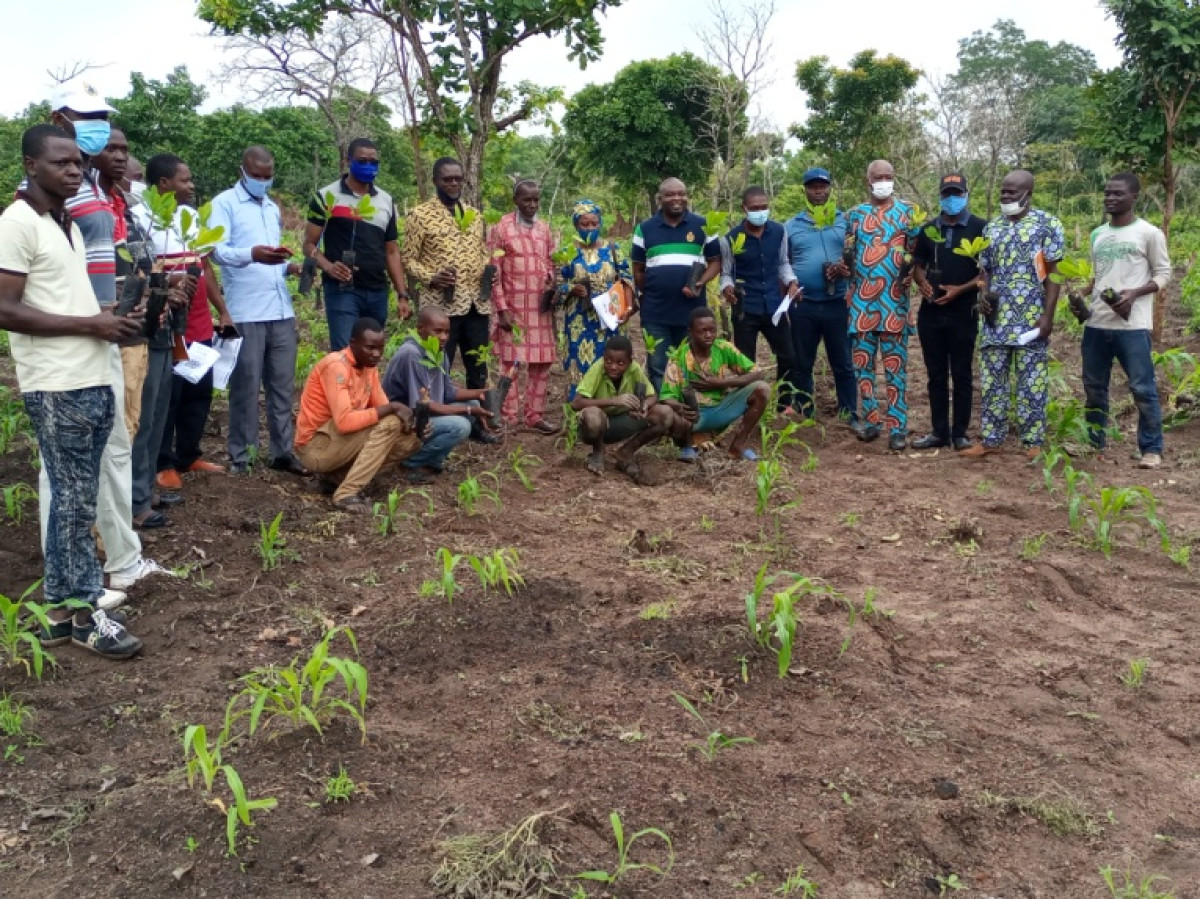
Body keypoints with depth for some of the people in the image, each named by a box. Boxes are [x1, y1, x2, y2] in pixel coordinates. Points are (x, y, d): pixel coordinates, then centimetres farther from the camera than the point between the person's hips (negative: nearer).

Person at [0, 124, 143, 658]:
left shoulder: (68, 224, 17)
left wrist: (112, 315, 6)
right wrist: (91, 324, -16)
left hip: (93, 381, 9)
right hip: (57, 388, -8)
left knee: (74, 498, 13)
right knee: (75, 500, -2)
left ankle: (64, 603, 22)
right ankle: (84, 611, 8)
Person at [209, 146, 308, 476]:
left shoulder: (273, 208, 22)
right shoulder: (224, 204, 0)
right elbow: (217, 250, -14)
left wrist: (288, 267, 6)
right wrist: (252, 254, -33)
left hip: (281, 310, 6)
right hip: (246, 312, -6)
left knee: (283, 384, 8)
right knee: (246, 386, -2)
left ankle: (282, 451, 16)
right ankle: (240, 457, 7)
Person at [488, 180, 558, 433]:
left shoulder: (544, 229, 10)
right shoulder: (501, 229, -4)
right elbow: (493, 272, -7)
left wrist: (552, 283, -2)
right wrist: (502, 309, -12)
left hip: (541, 308, 5)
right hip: (513, 308, -5)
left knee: (541, 364, 7)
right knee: (511, 365, -1)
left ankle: (535, 416, 16)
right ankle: (508, 419, 7)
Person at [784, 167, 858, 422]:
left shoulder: (846, 220, 6)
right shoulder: (791, 225, 9)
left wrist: (847, 268, -16)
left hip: (837, 303, -1)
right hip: (802, 305, 1)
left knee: (843, 364, 4)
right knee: (801, 365, 8)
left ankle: (849, 417, 10)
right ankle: (803, 417, 18)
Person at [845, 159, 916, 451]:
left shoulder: (907, 212, 6)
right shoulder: (855, 214, 12)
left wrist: (911, 273, -15)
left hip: (894, 300, -3)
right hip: (860, 300, 3)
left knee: (895, 366, -3)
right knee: (862, 363, 6)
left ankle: (898, 427, -1)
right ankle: (871, 420, 16)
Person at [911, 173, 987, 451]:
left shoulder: (980, 228, -2)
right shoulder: (928, 229, 10)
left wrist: (961, 289, -16)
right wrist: (922, 283, -5)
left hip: (963, 313, -4)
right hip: (930, 312, 4)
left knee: (961, 375, 2)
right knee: (936, 375, 8)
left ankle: (960, 433, 9)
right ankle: (939, 431, 16)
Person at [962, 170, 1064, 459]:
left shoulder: (1047, 224, -2)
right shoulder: (992, 227, 13)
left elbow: (1053, 272, -5)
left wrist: (1047, 315, -12)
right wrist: (983, 297, -2)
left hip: (1031, 320, -5)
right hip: (996, 320, 5)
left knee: (1032, 384, 1)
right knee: (992, 381, 7)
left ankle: (1034, 443, 9)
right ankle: (990, 439, 15)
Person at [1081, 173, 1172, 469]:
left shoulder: (1149, 233, -2)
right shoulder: (1098, 234, 15)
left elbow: (1164, 274, -1)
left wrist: (1134, 293, -17)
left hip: (1132, 326, -6)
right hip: (1096, 324, 6)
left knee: (1142, 388, -4)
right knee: (1094, 386, 11)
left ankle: (1151, 448, 5)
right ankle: (1094, 441, 23)